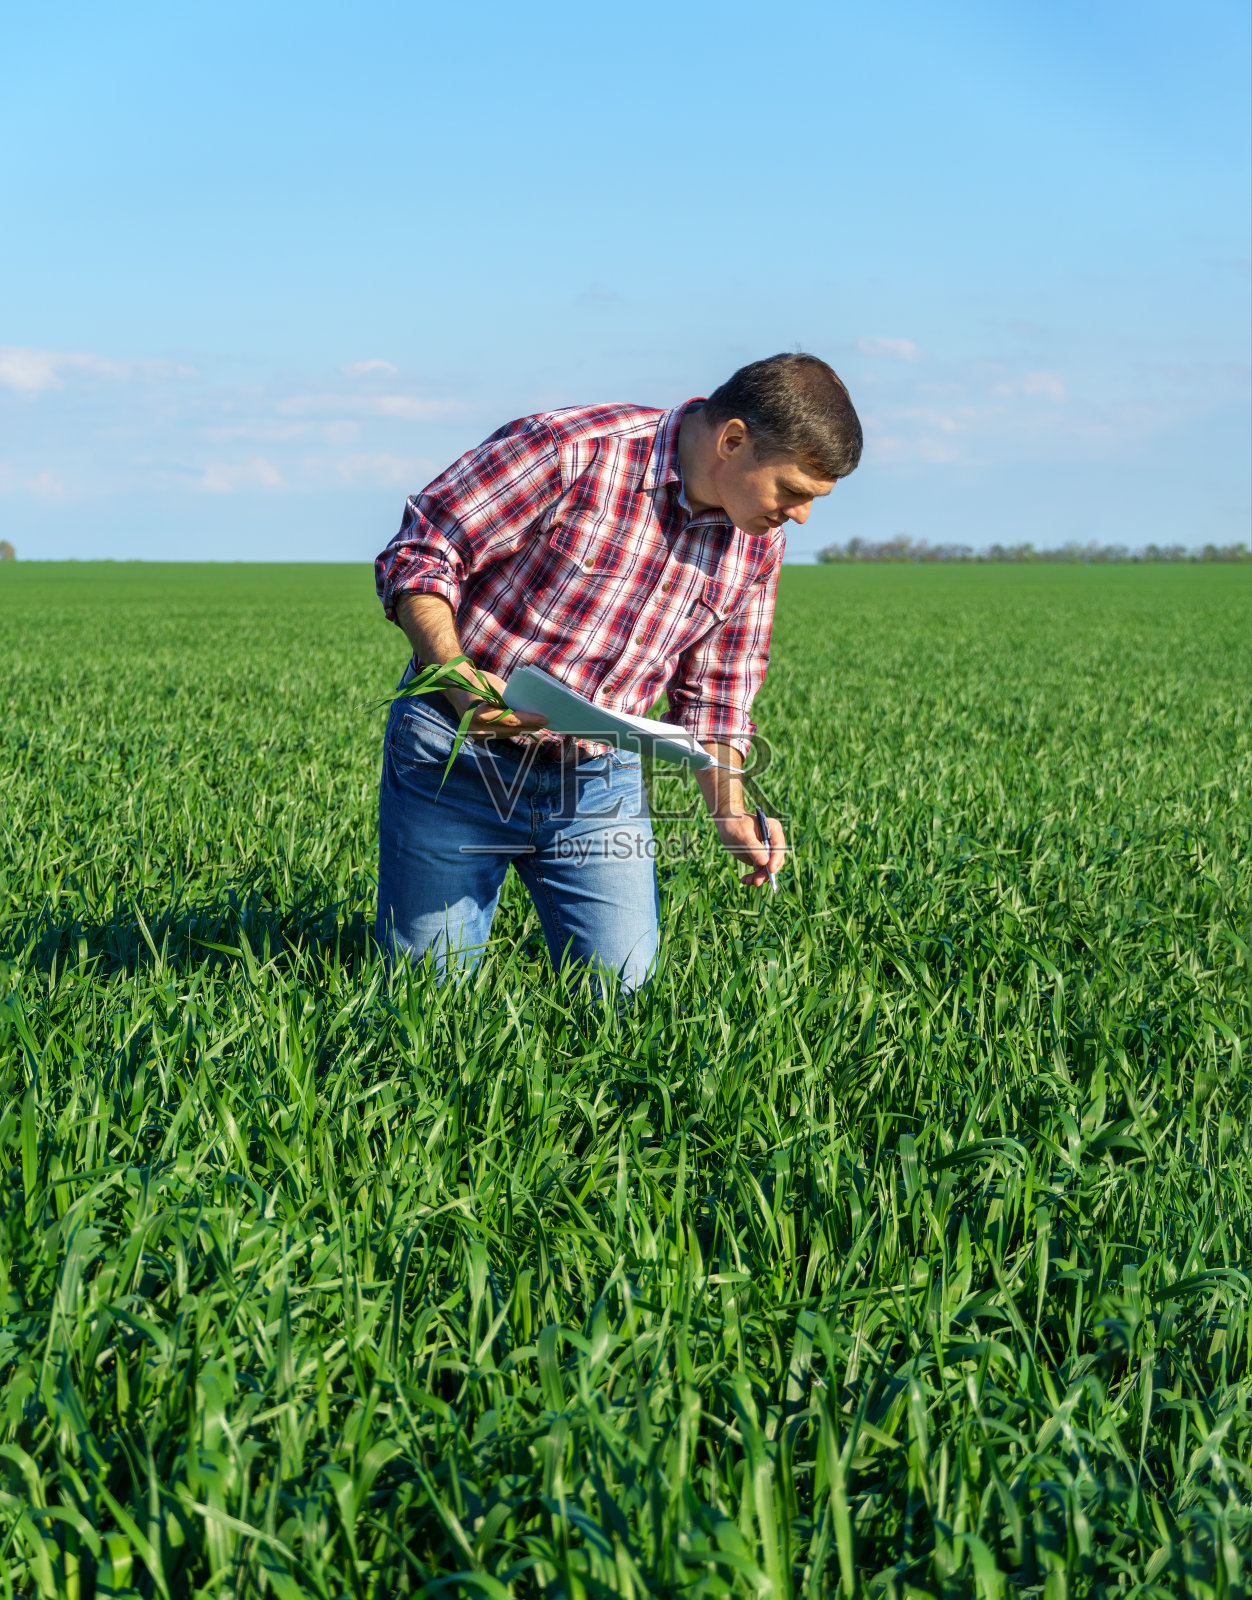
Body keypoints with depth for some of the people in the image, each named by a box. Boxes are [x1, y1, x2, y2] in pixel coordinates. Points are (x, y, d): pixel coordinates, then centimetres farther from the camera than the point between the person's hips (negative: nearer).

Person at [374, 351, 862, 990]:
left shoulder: (757, 542, 0)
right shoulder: (570, 449, -20)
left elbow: (712, 689, 11)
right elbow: (415, 556, -16)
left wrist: (730, 811, -3)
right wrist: (457, 675, -31)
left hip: (598, 780, 4)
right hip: (458, 754, -4)